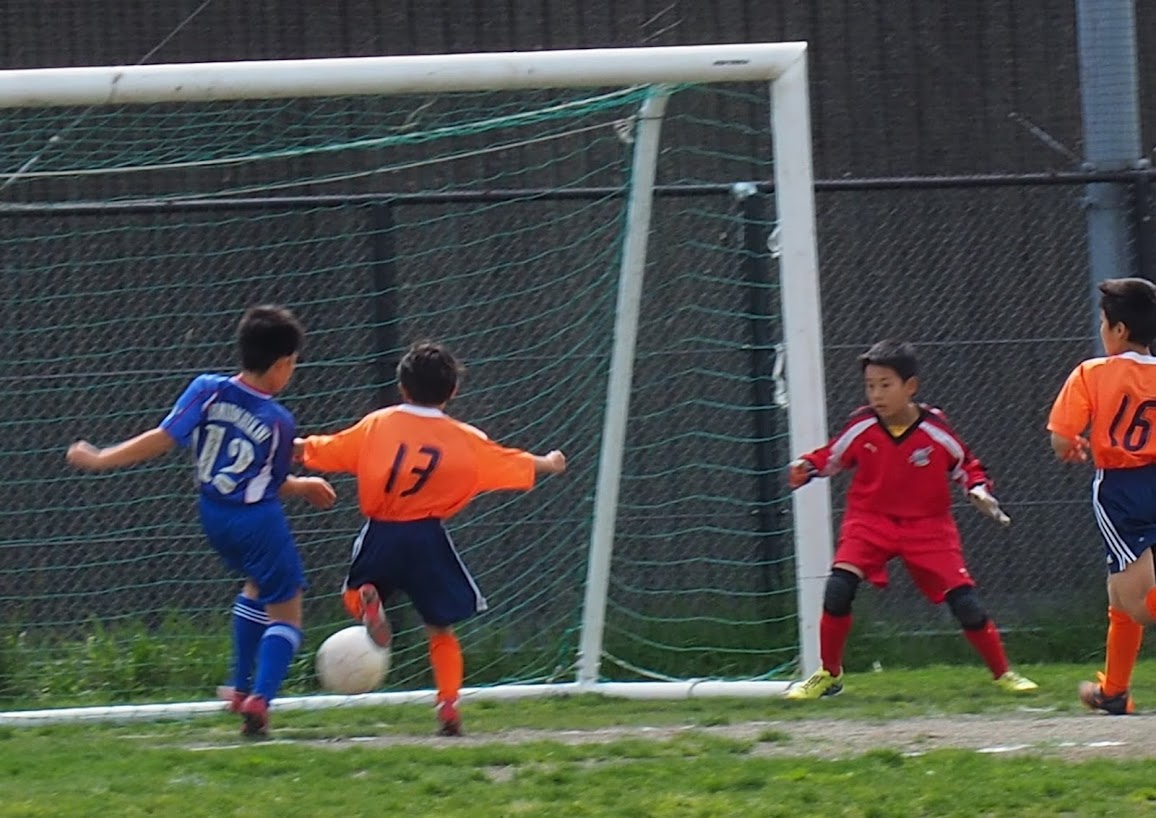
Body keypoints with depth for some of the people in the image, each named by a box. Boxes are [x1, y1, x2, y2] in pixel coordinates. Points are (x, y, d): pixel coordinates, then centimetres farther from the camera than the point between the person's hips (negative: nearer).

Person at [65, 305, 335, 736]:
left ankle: (241, 687, 30)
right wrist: (304, 487, 21)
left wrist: (101, 459, -2)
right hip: (259, 522, -5)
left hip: (214, 516, 5)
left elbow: (161, 439, -11)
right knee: (284, 611, 7)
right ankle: (260, 698, -11)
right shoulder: (279, 422, -12)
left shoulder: (207, 392, -9)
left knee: (257, 585, 30)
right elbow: (274, 485, 1)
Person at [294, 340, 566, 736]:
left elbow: (321, 450, 6)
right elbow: (517, 465, 10)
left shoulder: (377, 425, 0)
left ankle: (366, 602, -11)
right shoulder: (465, 440, 0)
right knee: (440, 629, 13)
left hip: (381, 536, 0)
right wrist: (549, 464, 31)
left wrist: (294, 447, 27)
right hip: (428, 539, 0)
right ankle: (449, 707, 2)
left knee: (354, 592, 25)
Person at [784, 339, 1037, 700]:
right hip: (871, 520, 1)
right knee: (839, 586, -21)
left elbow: (964, 464, 5)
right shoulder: (861, 426, -10)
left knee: (964, 600, -9)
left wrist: (979, 490, -12)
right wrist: (806, 467, -15)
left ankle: (1003, 674, 13)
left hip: (927, 525, -1)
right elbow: (832, 457, 5)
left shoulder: (935, 430, -12)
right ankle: (828, 675, -2)